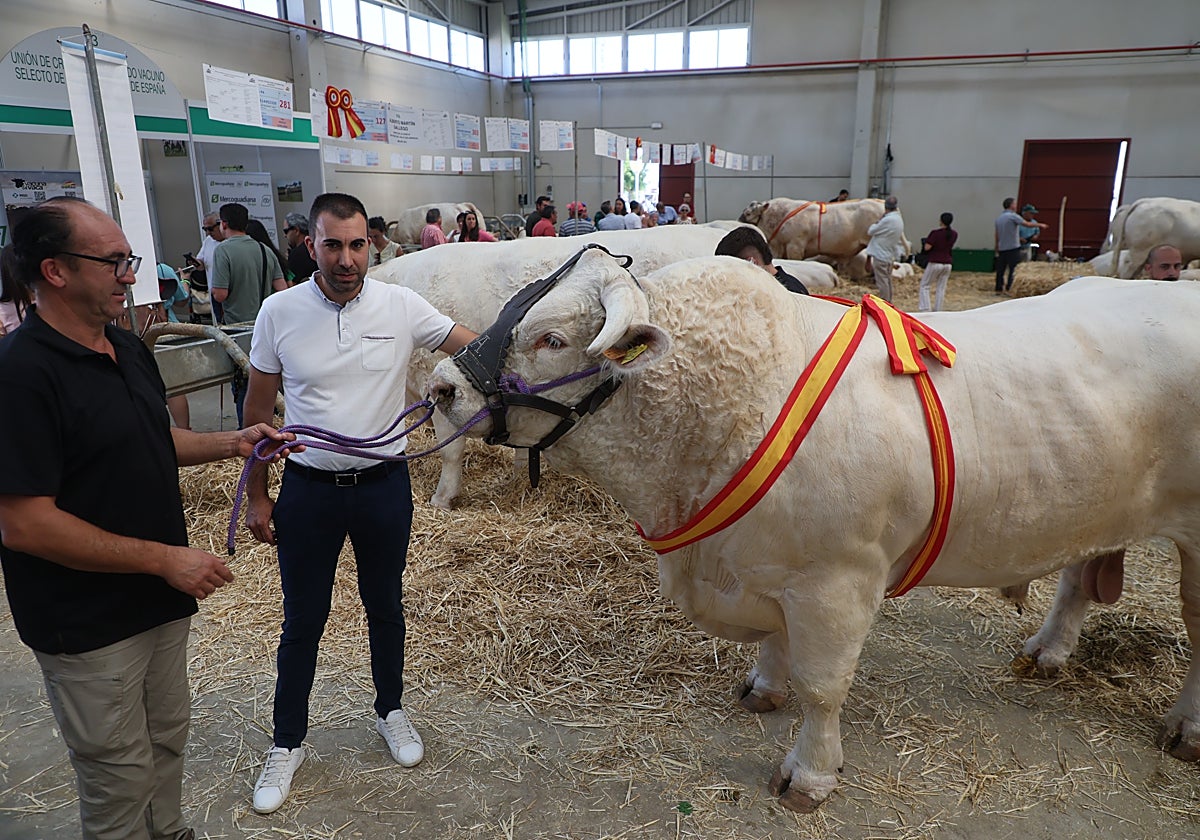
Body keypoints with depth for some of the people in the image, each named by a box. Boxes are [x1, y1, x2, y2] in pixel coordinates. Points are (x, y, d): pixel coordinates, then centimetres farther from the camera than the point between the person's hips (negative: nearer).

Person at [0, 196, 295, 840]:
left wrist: (232, 443, 2)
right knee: (119, 780, 11)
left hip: (160, 600, 8)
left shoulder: (129, 349, 5)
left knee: (168, 744, 24)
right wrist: (164, 558, -22)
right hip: (89, 627, -8)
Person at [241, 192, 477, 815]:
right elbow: (257, 411, 1)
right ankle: (287, 744, 33)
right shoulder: (280, 312, -7)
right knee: (302, 622, 12)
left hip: (384, 485, 1)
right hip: (308, 490, 0)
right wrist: (255, 496, 3)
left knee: (385, 607, 18)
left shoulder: (400, 306, -8)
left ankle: (390, 711, 42)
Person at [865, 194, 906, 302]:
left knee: (882, 281, -5)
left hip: (881, 255, -9)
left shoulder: (888, 220, -20)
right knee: (887, 280, 17)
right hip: (890, 256, 9)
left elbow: (870, 231, -13)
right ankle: (888, 302, 24)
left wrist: (876, 223, 4)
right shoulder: (899, 219, 8)